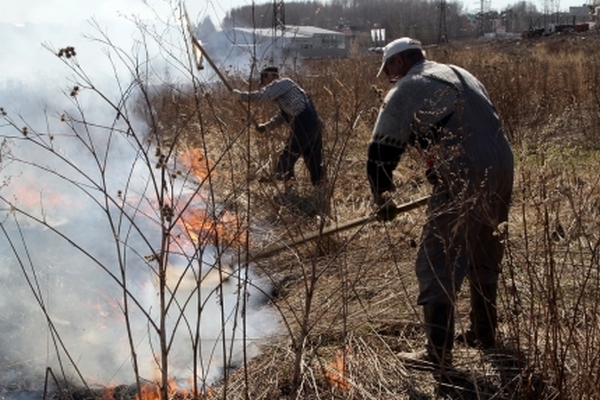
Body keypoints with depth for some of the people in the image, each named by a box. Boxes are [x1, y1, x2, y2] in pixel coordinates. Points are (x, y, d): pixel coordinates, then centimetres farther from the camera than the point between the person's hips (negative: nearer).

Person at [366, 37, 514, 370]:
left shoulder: (407, 90, 1)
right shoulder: (458, 74, 24)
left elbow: (381, 150, 1)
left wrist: (381, 196, 15)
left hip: (464, 180, -9)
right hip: (500, 170, 9)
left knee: (437, 265, 0)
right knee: (485, 257, 22)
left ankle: (438, 352, 3)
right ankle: (484, 333, 35)